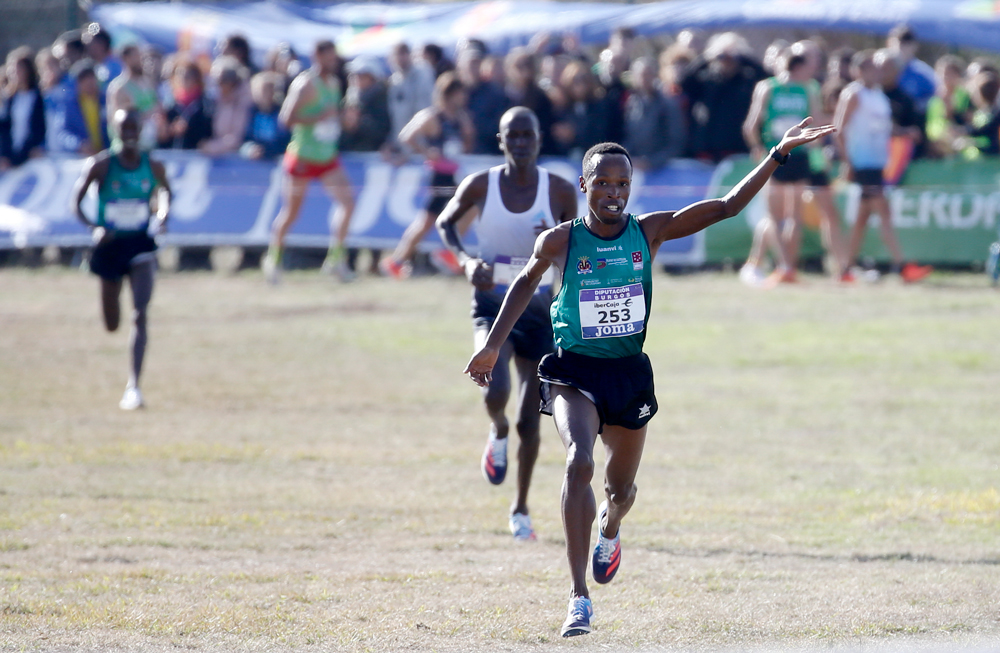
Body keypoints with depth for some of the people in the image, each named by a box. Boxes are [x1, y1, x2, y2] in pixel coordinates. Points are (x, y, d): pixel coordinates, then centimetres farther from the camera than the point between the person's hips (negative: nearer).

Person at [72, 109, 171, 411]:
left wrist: (162, 217, -2)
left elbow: (165, 192, 18)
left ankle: (133, 386, -19)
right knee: (111, 324, 8)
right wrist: (93, 227, -20)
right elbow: (76, 201, -3)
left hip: (141, 243, 0)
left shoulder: (153, 167, -1)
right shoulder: (100, 165, -7)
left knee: (140, 314, -17)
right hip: (110, 244, 0)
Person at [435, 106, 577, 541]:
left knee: (529, 419, 4)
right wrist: (465, 259, -14)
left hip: (539, 308, 1)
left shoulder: (560, 191, -4)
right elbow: (445, 223, 5)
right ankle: (498, 433, 12)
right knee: (495, 391, -27)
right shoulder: (480, 186, -6)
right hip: (492, 304, -1)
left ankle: (521, 509, 22)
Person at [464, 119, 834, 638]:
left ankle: (608, 530, 57)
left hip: (629, 373, 3)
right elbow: (526, 281, 12)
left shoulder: (649, 232, -4)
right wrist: (493, 345, 14)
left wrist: (778, 155, -7)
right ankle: (579, 599, -26)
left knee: (621, 488, 16)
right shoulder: (561, 241, -7)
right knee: (579, 463, -27)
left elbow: (727, 207, -2)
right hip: (574, 371, -3)